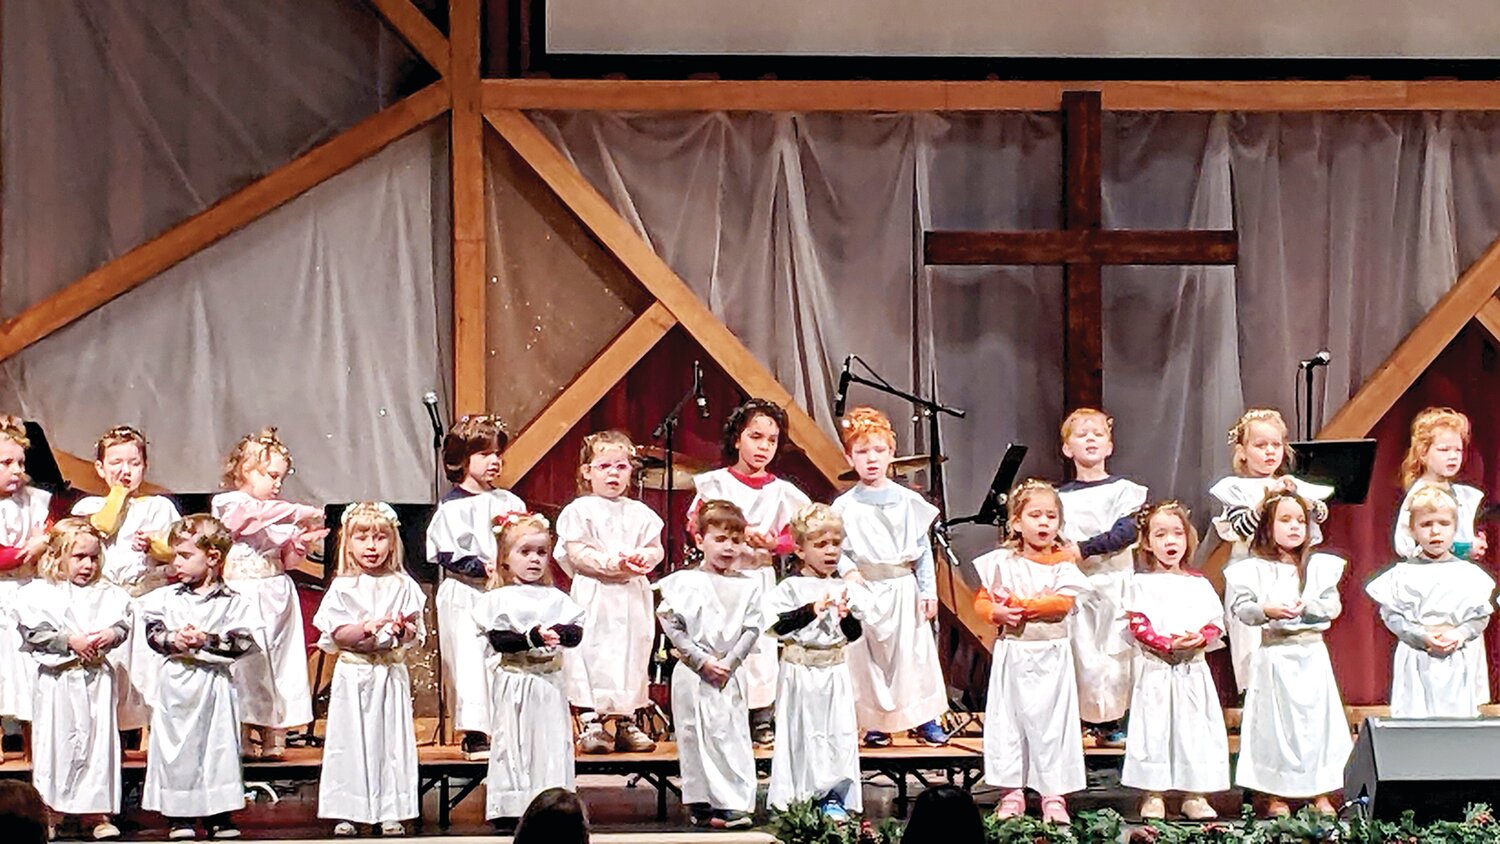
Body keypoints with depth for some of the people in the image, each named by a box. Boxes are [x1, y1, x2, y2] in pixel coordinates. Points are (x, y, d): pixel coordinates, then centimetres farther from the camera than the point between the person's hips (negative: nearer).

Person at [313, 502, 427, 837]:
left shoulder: (402, 586, 5)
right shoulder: (342, 587, 1)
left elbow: (415, 634, 3)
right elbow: (335, 635, -6)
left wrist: (404, 631, -19)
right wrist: (365, 628, -21)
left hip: (390, 673, 1)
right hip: (353, 672, -1)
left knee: (390, 738, 1)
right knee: (350, 740, 0)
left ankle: (390, 813, 6)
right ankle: (346, 813, 5)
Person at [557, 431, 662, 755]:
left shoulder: (639, 513, 14)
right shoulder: (578, 511, 0)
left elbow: (656, 548, 11)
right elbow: (576, 553, -9)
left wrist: (642, 558, -11)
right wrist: (609, 563, -21)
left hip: (632, 597, 4)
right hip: (593, 595, -4)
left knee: (632, 654, 6)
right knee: (590, 654, -9)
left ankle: (626, 723, 14)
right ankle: (590, 724, -6)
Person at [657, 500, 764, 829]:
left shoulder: (748, 586, 5)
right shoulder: (685, 583, -3)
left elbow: (752, 630, 1)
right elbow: (672, 626, -7)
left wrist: (728, 662, -10)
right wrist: (702, 660, -12)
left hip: (730, 674, 2)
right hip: (693, 674, -2)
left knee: (733, 734, 1)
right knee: (697, 734, 0)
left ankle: (734, 803, 4)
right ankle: (700, 804, 4)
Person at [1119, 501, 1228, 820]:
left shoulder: (1199, 584, 11)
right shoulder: (1143, 584, 2)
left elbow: (1215, 624, 7)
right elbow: (1137, 624, -7)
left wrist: (1200, 638, -14)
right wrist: (1167, 644, -18)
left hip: (1193, 669, 3)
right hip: (1155, 669, -3)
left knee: (1195, 727, 2)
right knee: (1154, 728, -3)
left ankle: (1194, 796, 8)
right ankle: (1153, 796, 2)